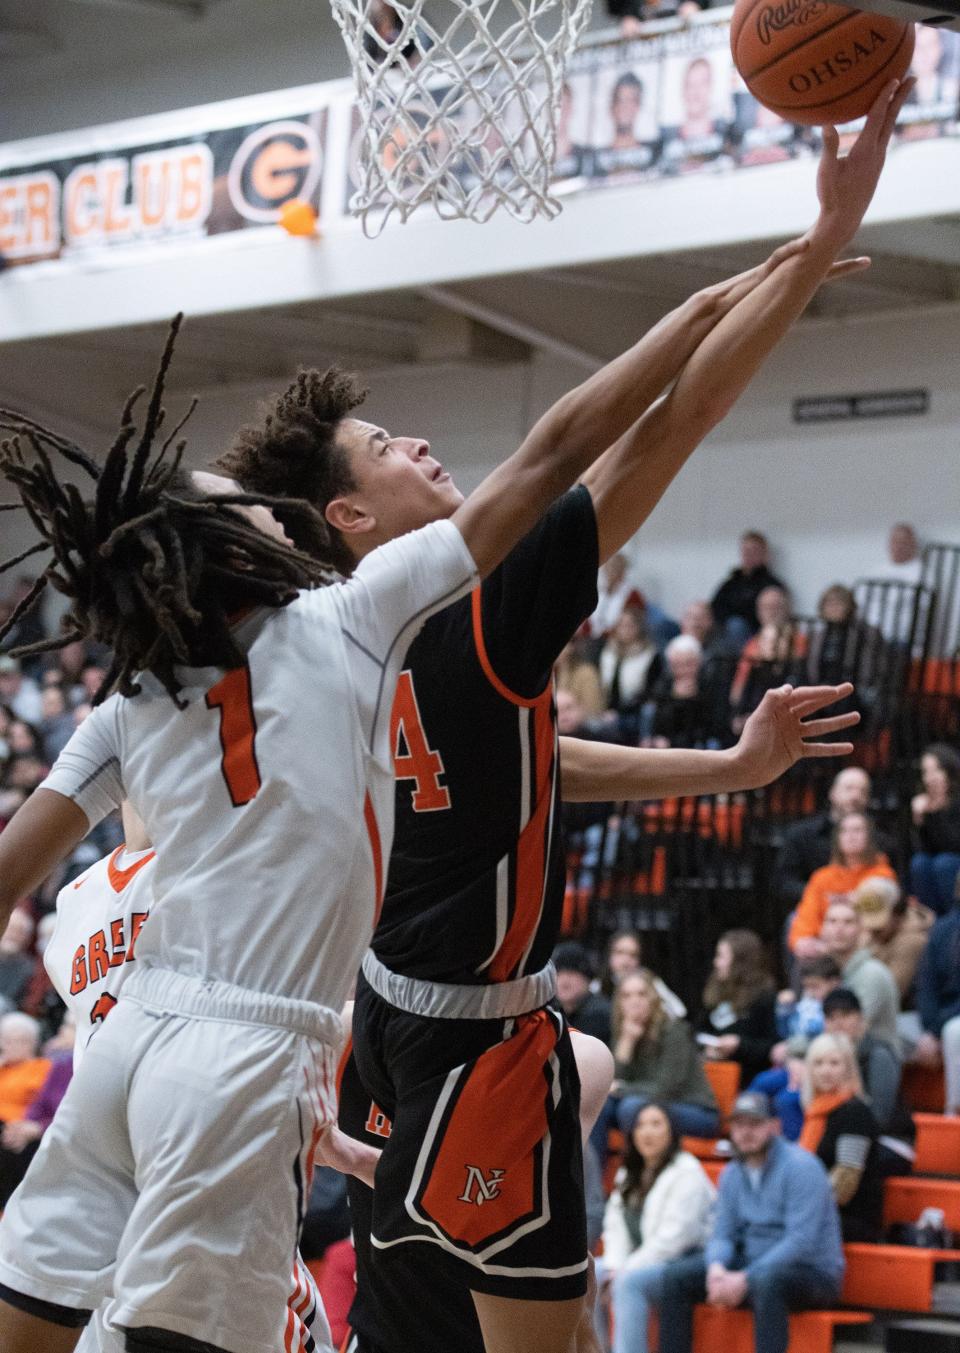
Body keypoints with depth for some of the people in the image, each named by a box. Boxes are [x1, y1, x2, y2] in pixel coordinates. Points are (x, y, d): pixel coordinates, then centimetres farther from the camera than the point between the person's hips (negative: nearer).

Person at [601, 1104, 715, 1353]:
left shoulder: (686, 1172, -8)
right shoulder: (628, 1175, 17)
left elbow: (674, 1236, -17)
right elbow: (615, 1227, 10)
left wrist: (626, 1270, -18)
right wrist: (614, 1267, -9)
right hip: (636, 1265, 8)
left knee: (629, 1282, -34)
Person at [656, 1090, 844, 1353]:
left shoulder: (800, 1166, -14)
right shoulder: (732, 1174, 10)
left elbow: (801, 1241, -22)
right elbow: (723, 1233, 9)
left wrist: (745, 1279, -26)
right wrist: (717, 1268, -16)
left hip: (814, 1272, -8)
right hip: (752, 1265, 8)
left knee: (766, 1280, -40)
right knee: (677, 1277, -3)